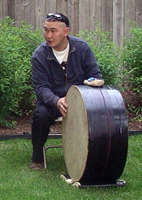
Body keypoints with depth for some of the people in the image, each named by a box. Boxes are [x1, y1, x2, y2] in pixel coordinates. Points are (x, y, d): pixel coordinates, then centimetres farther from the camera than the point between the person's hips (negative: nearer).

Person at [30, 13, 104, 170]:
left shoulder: (82, 48, -6)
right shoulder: (39, 55, -11)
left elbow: (95, 75, -1)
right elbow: (40, 87, -16)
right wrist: (56, 101, -35)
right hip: (52, 99, -1)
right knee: (41, 115, -31)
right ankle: (37, 157, -6)